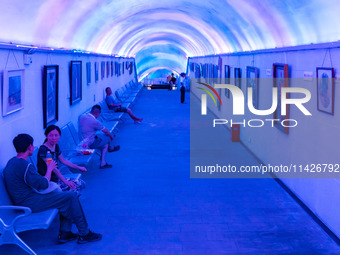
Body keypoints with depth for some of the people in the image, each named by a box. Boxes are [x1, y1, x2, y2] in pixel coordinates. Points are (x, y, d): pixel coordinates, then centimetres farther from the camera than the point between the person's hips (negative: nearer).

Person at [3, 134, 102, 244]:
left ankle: (64, 233, 11)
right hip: (31, 203, -11)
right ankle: (84, 234, 2)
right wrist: (49, 169, -2)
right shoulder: (25, 165, -23)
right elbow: (44, 184, -19)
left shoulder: (12, 161, 10)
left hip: (23, 200, 11)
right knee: (71, 197, -8)